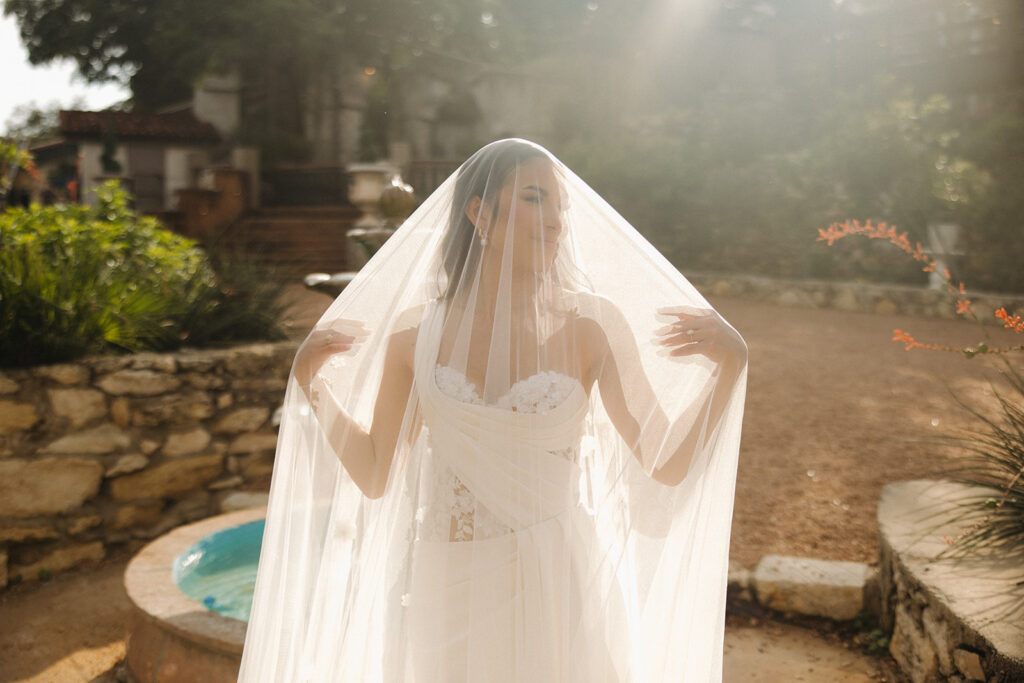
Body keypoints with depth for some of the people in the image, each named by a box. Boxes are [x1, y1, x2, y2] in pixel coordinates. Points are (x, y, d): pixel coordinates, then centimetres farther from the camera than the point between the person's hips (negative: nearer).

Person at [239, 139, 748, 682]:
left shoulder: (591, 324, -7)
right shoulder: (415, 330, -3)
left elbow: (668, 463, -8)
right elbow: (374, 474, 3)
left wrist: (728, 367, -18)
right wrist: (311, 380, -3)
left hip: (558, 594, -1)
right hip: (449, 595, 1)